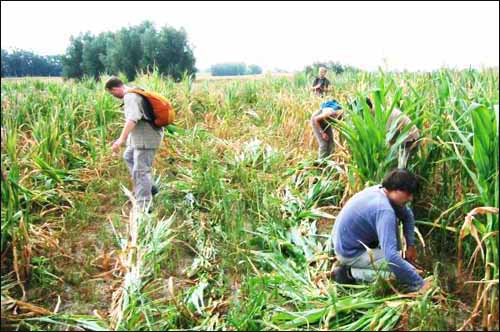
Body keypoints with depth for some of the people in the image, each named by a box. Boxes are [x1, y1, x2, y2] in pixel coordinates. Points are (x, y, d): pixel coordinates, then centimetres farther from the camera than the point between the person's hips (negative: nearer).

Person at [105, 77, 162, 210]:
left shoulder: (130, 96, -19)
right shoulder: (135, 92, 12)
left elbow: (132, 118, -34)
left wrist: (121, 139, -41)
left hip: (146, 138, -11)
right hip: (143, 135, 11)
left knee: (140, 171, -7)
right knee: (129, 157, 27)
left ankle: (143, 206, -1)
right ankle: (148, 187, 26)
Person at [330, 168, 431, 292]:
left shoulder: (381, 190, -4)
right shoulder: (384, 210, -31)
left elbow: (408, 216, 16)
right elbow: (391, 256, -37)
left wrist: (411, 245, 12)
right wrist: (420, 284, -30)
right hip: (351, 253, -9)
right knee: (402, 272, -12)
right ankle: (351, 273, -7)